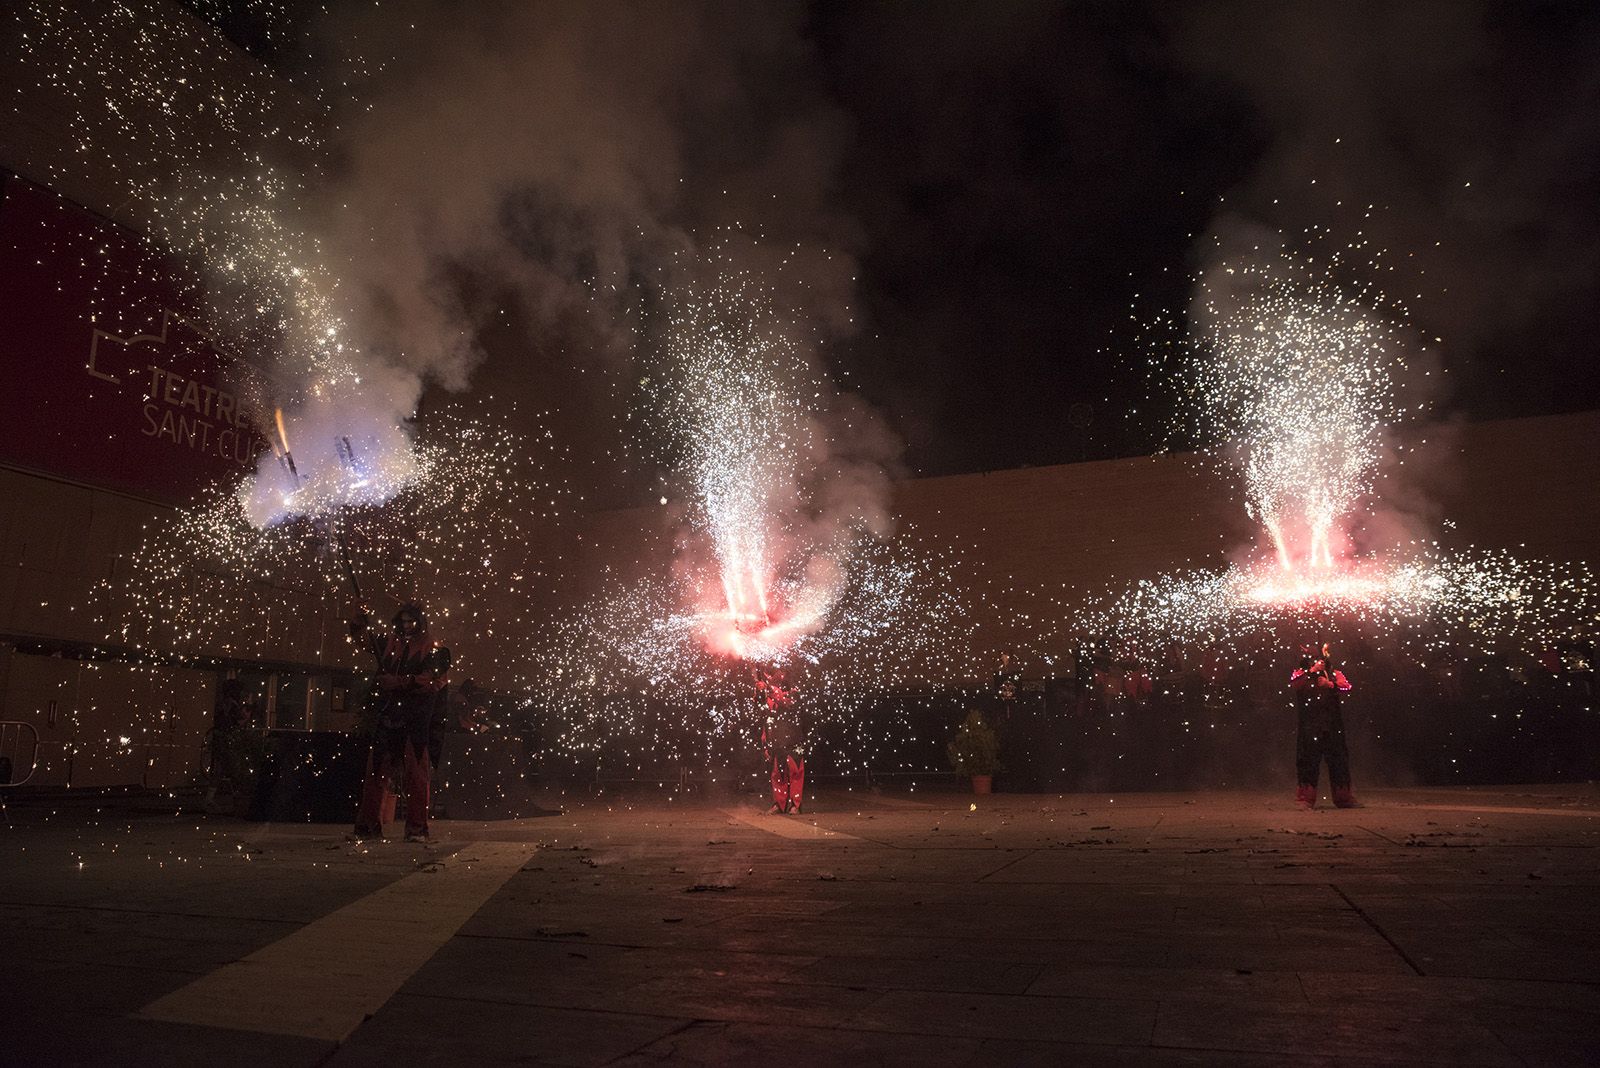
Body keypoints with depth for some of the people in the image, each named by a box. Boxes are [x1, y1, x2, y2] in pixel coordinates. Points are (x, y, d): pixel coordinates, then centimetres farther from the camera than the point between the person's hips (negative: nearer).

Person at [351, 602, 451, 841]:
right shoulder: (389, 643, 14)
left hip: (418, 720, -4)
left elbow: (431, 682, -12)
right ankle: (369, 824, 11)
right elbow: (360, 634, 26)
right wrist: (361, 620, 6)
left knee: (417, 774, -3)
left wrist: (397, 682, -13)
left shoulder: (434, 650, 0)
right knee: (377, 770, 4)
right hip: (389, 716, 4)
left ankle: (417, 827, 1)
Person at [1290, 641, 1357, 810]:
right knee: (1309, 761, -3)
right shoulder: (1301, 674, 7)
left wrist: (1330, 685, -20)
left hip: (1332, 726, 2)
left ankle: (1344, 798, 17)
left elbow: (1346, 688, -5)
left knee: (1338, 760, 6)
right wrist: (1311, 671, -19)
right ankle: (1306, 799, 1)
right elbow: (1294, 685, -15)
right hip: (1309, 725, -2)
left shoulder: (1335, 674, 12)